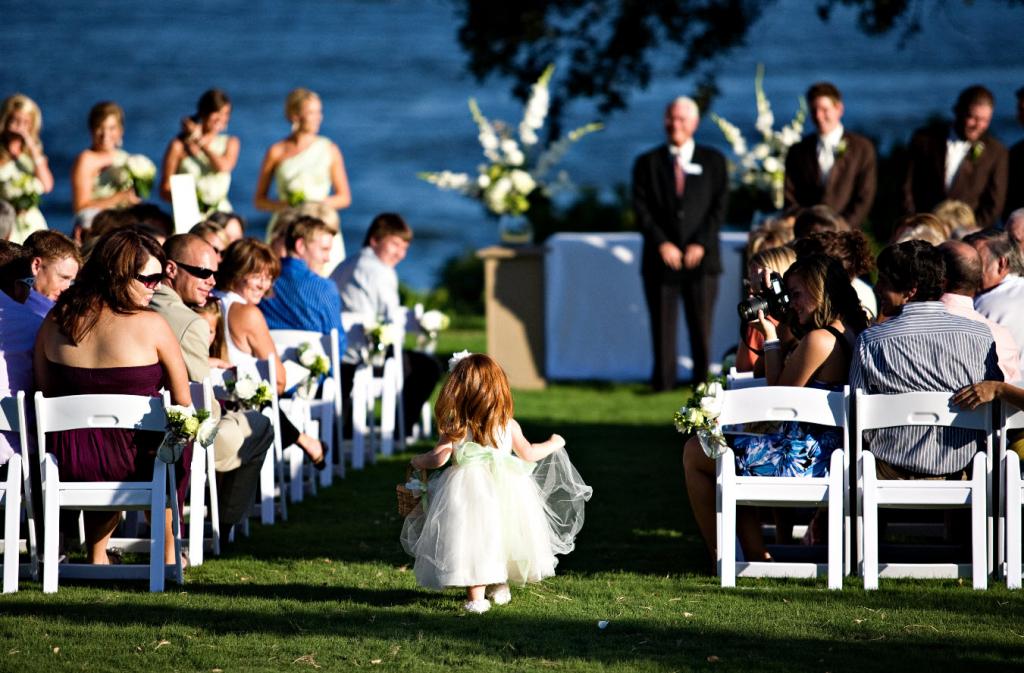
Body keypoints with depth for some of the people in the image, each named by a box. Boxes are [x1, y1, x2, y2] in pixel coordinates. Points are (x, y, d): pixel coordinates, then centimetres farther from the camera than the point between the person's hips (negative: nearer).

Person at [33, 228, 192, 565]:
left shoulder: (56, 320, 0)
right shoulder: (150, 325, -12)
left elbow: (47, 393, 9)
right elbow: (183, 402, -3)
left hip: (66, 462, 4)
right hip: (131, 461, -4)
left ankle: (96, 555, 39)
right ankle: (168, 555, 39)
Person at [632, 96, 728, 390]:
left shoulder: (713, 161, 11)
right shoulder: (647, 163, 10)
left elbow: (719, 207, 3)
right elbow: (641, 209, 2)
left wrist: (701, 244, -9)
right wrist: (661, 243, -11)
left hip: (700, 257, 0)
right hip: (662, 258, 0)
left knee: (701, 325, 0)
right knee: (663, 326, -2)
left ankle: (702, 382, 4)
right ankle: (663, 383, 1)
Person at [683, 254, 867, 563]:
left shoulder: (819, 340, -21)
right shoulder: (851, 334, 9)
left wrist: (771, 337, -4)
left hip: (801, 460, -10)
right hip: (829, 454, 10)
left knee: (694, 453, 8)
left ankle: (721, 557, 15)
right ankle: (756, 554, 20)